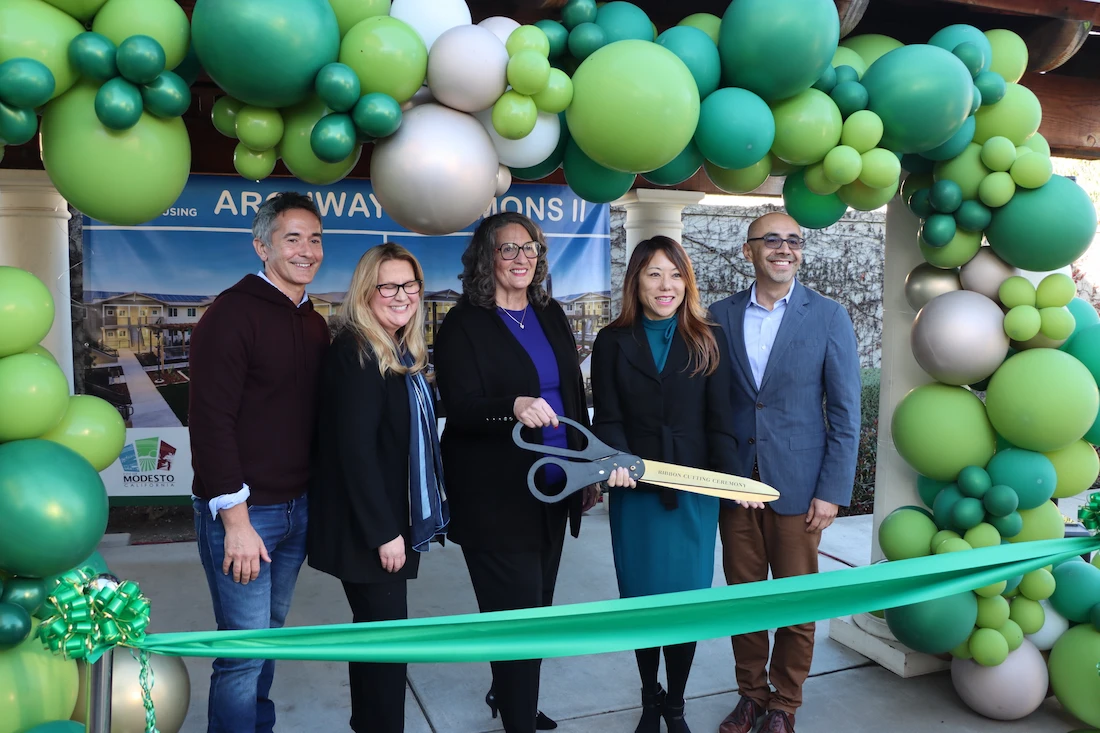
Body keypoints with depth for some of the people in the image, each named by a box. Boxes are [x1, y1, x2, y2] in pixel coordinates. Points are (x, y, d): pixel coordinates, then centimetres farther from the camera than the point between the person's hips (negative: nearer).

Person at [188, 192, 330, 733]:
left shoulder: (313, 322, 10)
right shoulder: (233, 314, -13)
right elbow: (211, 422, -17)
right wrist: (236, 520, -19)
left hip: (297, 507, 7)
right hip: (242, 511, -7)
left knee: (271, 632, 18)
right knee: (245, 649, 0)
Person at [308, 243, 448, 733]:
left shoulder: (404, 351, 10)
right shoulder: (355, 353, -17)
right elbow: (355, 449, -22)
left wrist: (400, 524, 12)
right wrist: (383, 531, -21)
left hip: (394, 520, 9)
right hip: (366, 527, -9)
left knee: (375, 632, 19)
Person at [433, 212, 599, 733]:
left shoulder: (551, 315, 10)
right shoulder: (463, 324, -8)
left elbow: (574, 395, 14)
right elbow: (460, 408, -18)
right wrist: (514, 407, -37)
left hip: (553, 491, 7)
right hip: (497, 498, -6)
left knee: (537, 606, 18)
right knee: (516, 613, -2)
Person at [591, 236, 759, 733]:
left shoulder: (708, 340, 3)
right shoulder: (612, 342, 3)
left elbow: (719, 418, 0)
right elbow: (607, 419, -1)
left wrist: (732, 475, -15)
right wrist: (617, 461, -21)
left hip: (693, 490, 0)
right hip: (636, 491, 0)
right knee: (641, 599, 9)